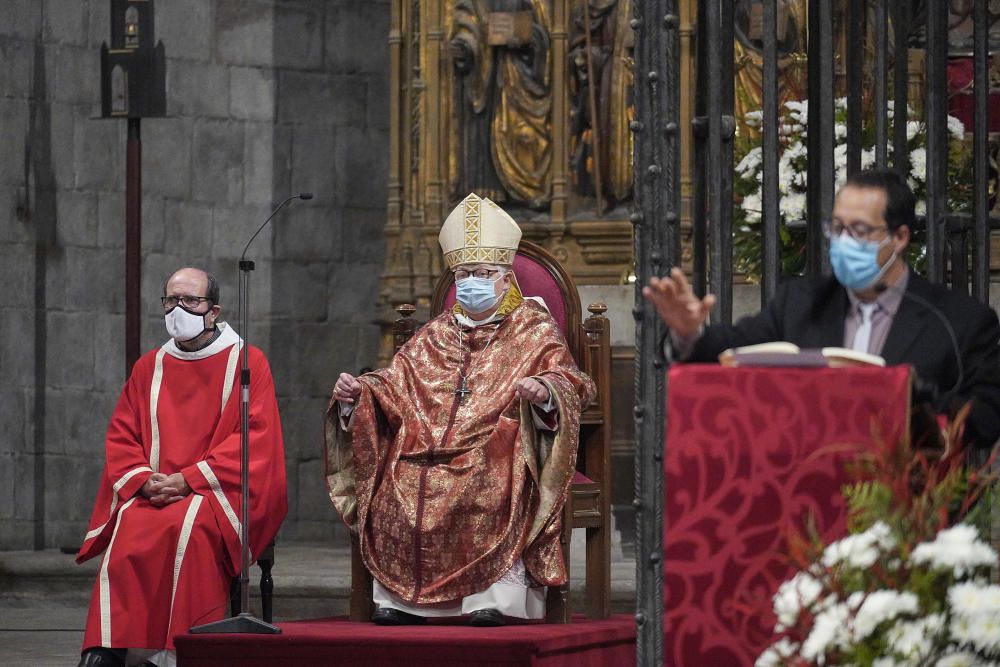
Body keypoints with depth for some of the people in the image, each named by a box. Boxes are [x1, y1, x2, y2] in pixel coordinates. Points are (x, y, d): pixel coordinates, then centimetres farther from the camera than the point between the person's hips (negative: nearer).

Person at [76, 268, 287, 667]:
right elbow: (120, 438, 14)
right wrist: (145, 481, -8)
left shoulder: (246, 362, 4)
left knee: (190, 524, -36)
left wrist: (187, 479, -14)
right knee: (131, 526, -31)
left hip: (217, 493, -3)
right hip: (153, 493, 3)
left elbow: (254, 439, -5)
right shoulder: (149, 367, 17)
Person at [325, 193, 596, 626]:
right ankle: (398, 597, -22)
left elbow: (569, 383, -3)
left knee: (492, 481, -38)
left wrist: (545, 391, -27)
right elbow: (394, 385, 20)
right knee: (395, 483, -27)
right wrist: (357, 392, -2)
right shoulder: (435, 336, 24)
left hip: (497, 455, -4)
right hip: (430, 452, 4)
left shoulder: (535, 331, 12)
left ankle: (495, 597, -37)